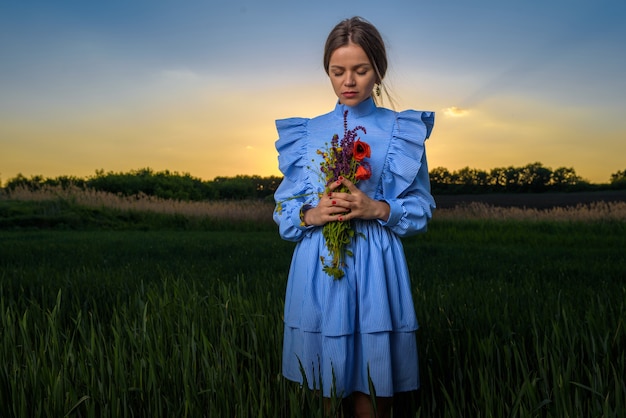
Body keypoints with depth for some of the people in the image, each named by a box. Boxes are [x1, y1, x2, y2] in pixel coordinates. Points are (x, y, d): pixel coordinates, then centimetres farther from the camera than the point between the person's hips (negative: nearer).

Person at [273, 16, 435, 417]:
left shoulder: (402, 131, 3)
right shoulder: (306, 133, 7)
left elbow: (422, 208, 3)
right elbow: (284, 209, 8)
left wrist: (378, 208, -15)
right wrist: (312, 214, -13)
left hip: (376, 269, -1)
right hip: (317, 268, 2)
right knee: (329, 384, 12)